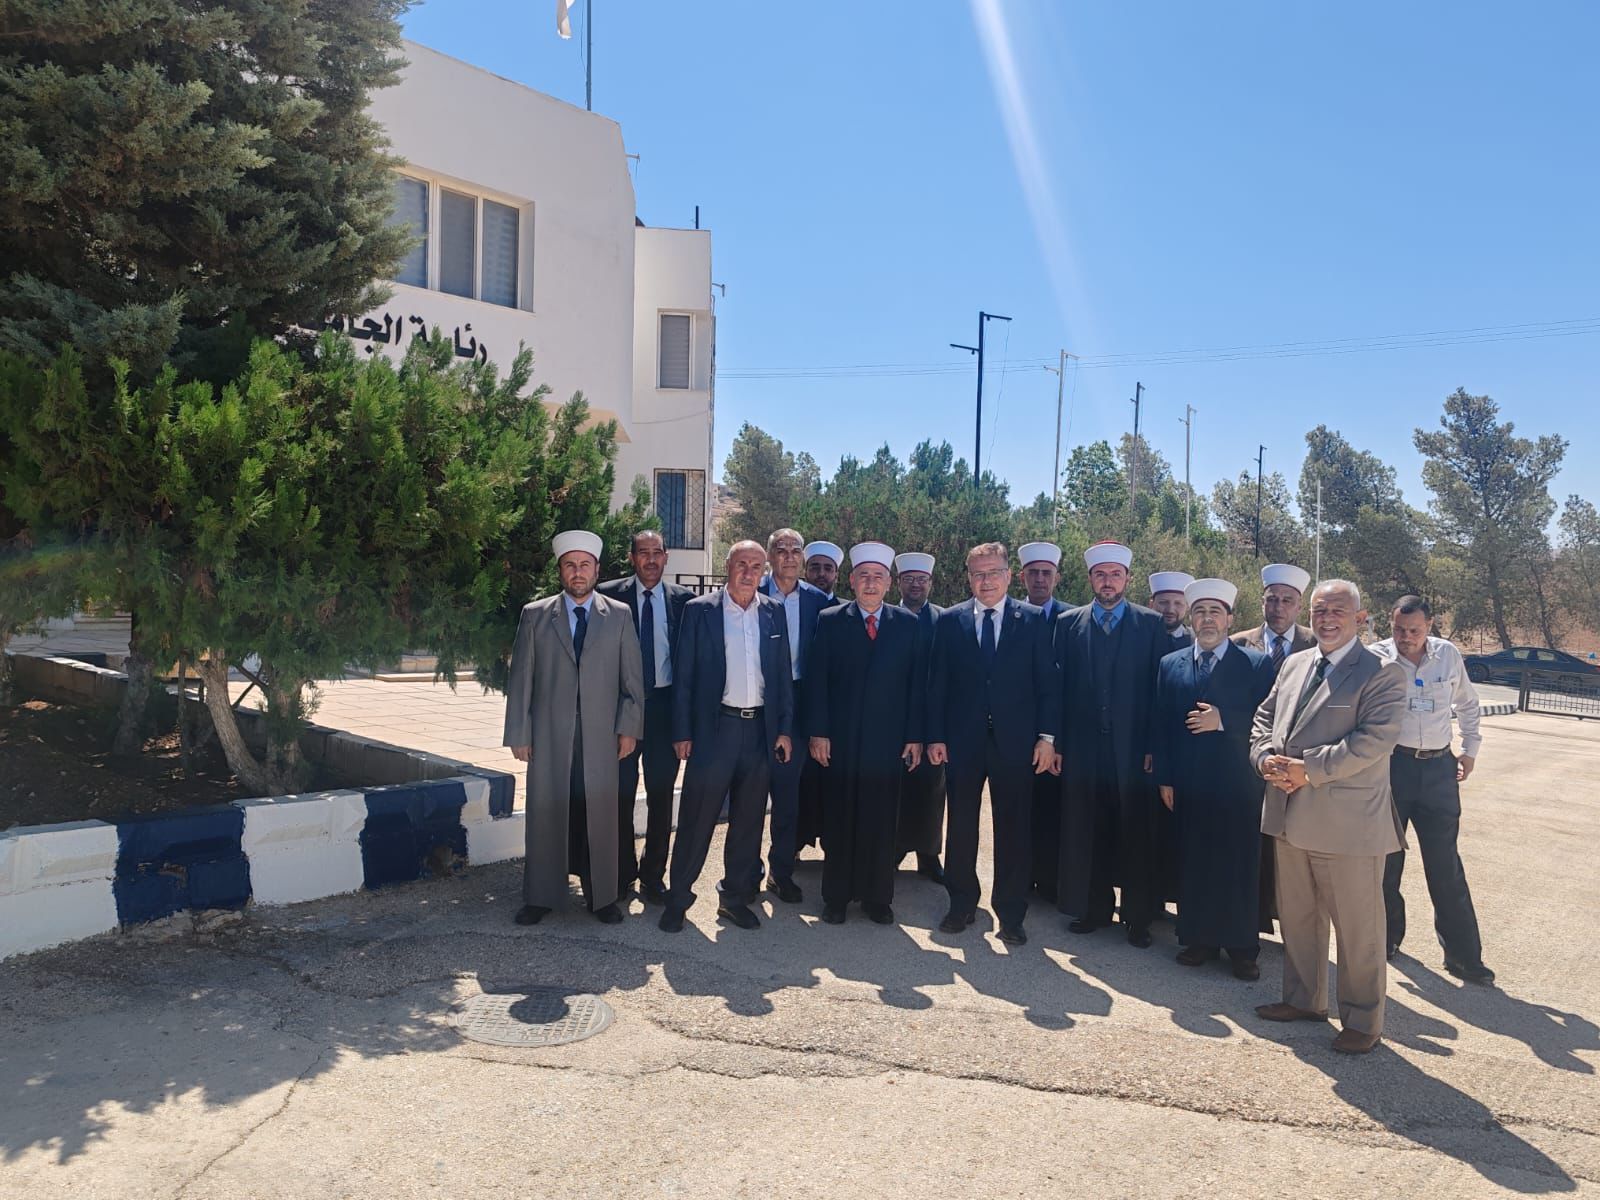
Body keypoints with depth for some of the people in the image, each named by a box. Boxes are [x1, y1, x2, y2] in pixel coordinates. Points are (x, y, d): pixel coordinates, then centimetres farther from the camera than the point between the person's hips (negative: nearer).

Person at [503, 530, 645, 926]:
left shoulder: (618, 616, 7)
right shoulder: (535, 615, 6)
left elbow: (633, 678, 6)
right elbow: (520, 679, 4)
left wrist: (628, 728, -1)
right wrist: (518, 733, 0)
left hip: (601, 736, 0)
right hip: (549, 734, 0)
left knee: (600, 815, 4)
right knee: (546, 812, 4)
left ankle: (602, 896, 17)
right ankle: (540, 897, 18)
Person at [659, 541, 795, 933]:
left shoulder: (774, 612, 8)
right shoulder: (699, 610, -1)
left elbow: (783, 674, 10)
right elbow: (683, 675, -2)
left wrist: (784, 729, 4)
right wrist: (682, 733, -6)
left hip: (760, 729, 3)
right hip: (714, 728, -3)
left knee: (748, 820, 11)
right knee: (697, 818, 1)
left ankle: (735, 897, 24)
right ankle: (678, 898, 15)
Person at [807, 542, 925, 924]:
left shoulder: (908, 625, 6)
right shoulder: (830, 622, 3)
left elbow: (916, 684, 5)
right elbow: (817, 681, 0)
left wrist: (914, 737, 1)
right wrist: (818, 732, -6)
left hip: (889, 740, 1)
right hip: (842, 739, -1)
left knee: (881, 821, 6)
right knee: (839, 819, 6)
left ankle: (877, 897, 20)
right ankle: (835, 897, 19)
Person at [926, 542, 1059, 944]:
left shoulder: (1033, 619, 2)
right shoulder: (949, 621, 4)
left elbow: (1047, 682, 1)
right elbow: (937, 684, 4)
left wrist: (1047, 736, -5)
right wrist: (935, 737, -1)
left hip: (1014, 742, -1)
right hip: (962, 740, 1)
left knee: (1013, 831, 5)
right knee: (960, 828, 10)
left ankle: (1011, 914, 17)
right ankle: (962, 904, 26)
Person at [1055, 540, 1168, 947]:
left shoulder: (1151, 624, 4)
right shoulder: (1068, 623, 7)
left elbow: (1159, 687, 0)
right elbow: (1059, 685, 4)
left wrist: (1154, 745, -6)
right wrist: (1057, 742, -2)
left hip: (1133, 746, -1)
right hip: (1083, 746, 1)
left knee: (1136, 833, 4)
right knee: (1086, 831, 7)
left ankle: (1138, 915, 17)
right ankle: (1093, 907, 22)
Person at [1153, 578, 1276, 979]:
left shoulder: (1257, 664, 1)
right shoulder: (1170, 665, 8)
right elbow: (1161, 725, 8)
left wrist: (1223, 720, -16)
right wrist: (1164, 778, 3)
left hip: (1239, 785, -2)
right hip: (1189, 785, 2)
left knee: (1239, 867, 3)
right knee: (1193, 865, 7)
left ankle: (1241, 946, 14)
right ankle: (1198, 939, 20)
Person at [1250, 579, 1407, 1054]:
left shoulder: (1383, 674, -9)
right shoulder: (1294, 664, 12)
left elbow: (1373, 741, -20)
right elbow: (1264, 717, 15)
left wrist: (1309, 770, -22)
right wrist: (1266, 757, -5)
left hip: (1348, 823, -7)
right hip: (1290, 818, 7)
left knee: (1358, 929, 6)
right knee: (1297, 917, 19)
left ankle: (1362, 1021, 21)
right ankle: (1304, 999, 36)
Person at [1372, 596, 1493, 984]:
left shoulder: (1449, 655, 3)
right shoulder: (1376, 657, -9)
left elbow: (1467, 703, 19)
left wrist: (1470, 750, 16)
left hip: (1439, 768, 2)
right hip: (1391, 765, -2)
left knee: (1446, 865, 5)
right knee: (1386, 857, 11)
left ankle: (1463, 955, 13)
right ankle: (1388, 935, 29)